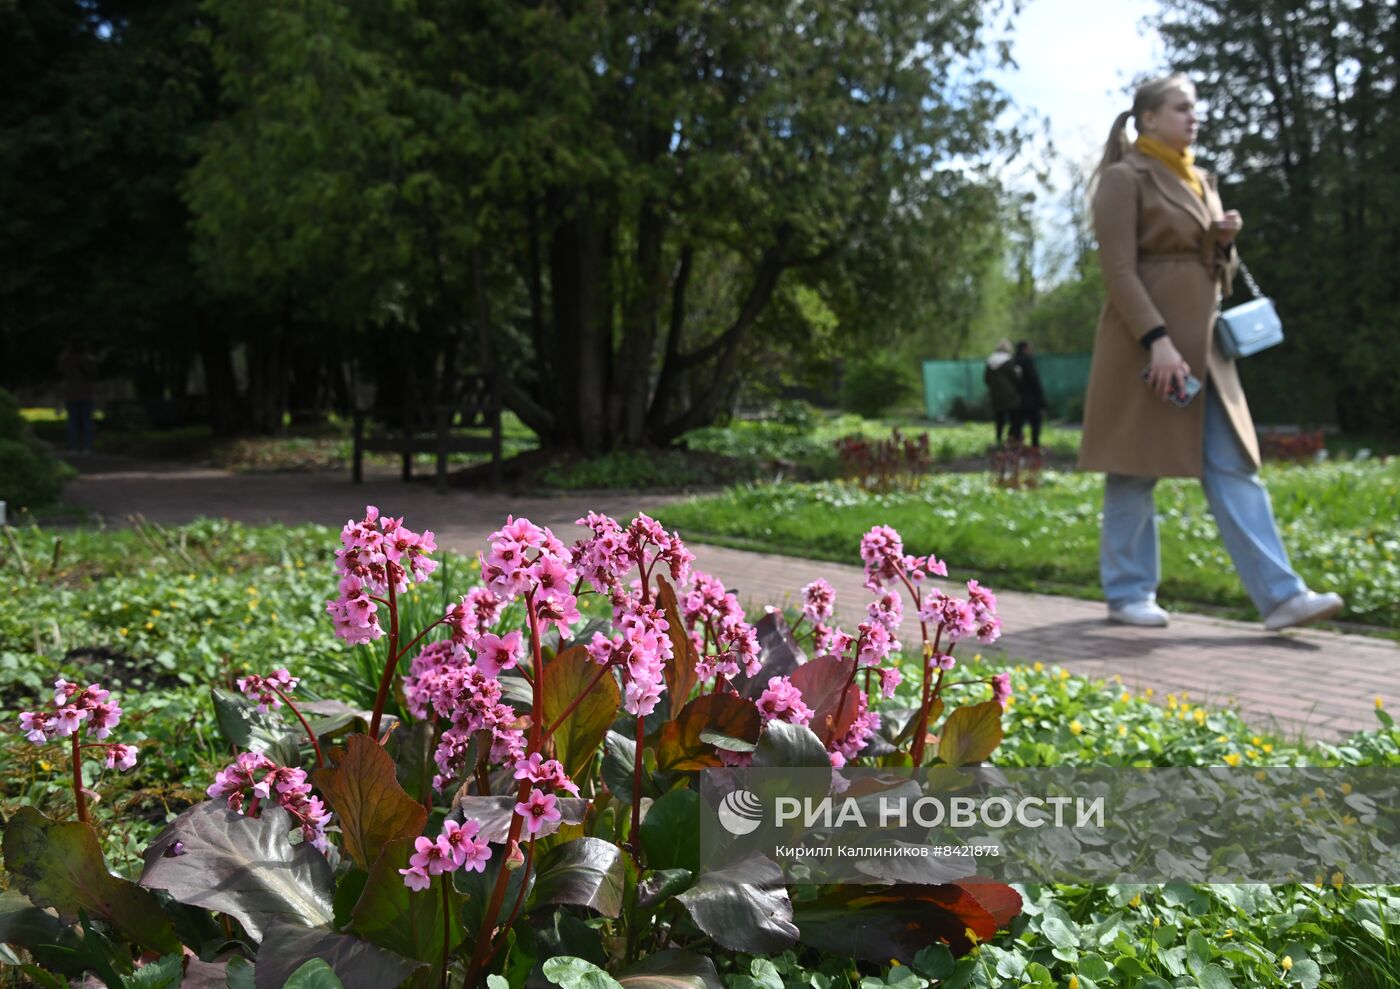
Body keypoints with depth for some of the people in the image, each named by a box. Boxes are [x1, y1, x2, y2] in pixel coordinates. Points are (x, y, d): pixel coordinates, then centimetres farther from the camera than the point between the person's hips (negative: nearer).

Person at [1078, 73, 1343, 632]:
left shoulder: (1199, 182, 19)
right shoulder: (1125, 178, -5)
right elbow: (1118, 270, -14)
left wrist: (1225, 242, 1)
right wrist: (1157, 341, -22)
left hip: (1203, 344, 7)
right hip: (1146, 345, -7)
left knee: (1234, 468, 1)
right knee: (1135, 472, 1)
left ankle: (1279, 596, -1)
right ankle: (1127, 595, 12)